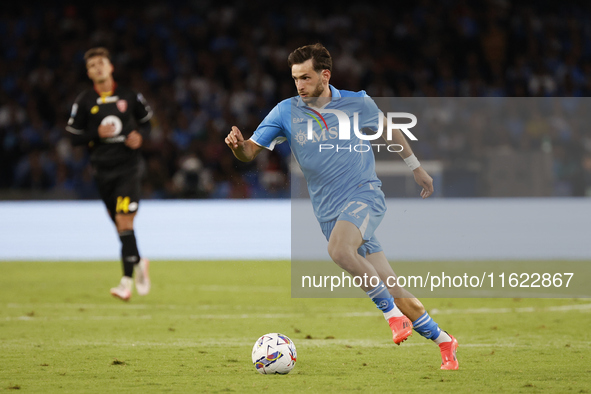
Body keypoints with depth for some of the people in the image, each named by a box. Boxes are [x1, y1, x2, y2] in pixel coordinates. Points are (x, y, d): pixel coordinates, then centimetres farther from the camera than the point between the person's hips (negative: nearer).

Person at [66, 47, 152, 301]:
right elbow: (74, 137, 4)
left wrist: (140, 135, -5)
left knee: (124, 221, -15)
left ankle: (128, 279, -15)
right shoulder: (84, 102, 2)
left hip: (128, 166, -2)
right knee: (121, 225, 8)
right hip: (102, 169, 2)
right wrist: (97, 134, -13)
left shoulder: (129, 96, 3)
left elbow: (146, 121, 16)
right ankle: (139, 263, 34)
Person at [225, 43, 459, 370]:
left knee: (338, 249, -34)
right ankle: (443, 341, 16)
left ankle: (394, 313, -21)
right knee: (389, 288, 1)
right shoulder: (286, 113, 2)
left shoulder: (357, 102, 0)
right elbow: (250, 152, -1)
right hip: (329, 212, 3)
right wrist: (238, 144, -25)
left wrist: (415, 167, 25)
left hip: (364, 194, -3)